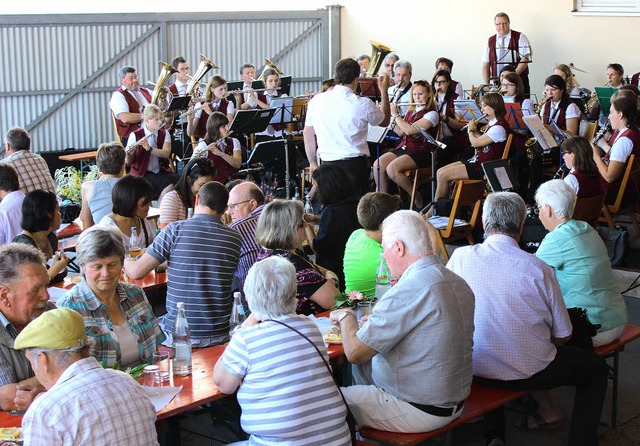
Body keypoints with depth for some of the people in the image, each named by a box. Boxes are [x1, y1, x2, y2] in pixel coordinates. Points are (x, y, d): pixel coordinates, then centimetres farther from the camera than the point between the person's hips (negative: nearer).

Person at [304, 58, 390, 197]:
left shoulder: (316, 101, 0)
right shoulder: (363, 104, -9)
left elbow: (308, 134, 9)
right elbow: (385, 121, 11)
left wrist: (313, 163, 20)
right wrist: (384, 91, 21)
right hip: (355, 164, -3)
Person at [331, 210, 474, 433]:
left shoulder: (408, 291, -26)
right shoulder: (459, 284, 1)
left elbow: (355, 352, -22)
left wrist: (346, 317, -2)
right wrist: (375, 320, 14)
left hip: (418, 412, -9)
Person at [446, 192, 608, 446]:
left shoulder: (460, 257, -9)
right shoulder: (538, 269, -15)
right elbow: (562, 336, -6)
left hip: (474, 370, 3)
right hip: (530, 374, -3)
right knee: (596, 367, 21)